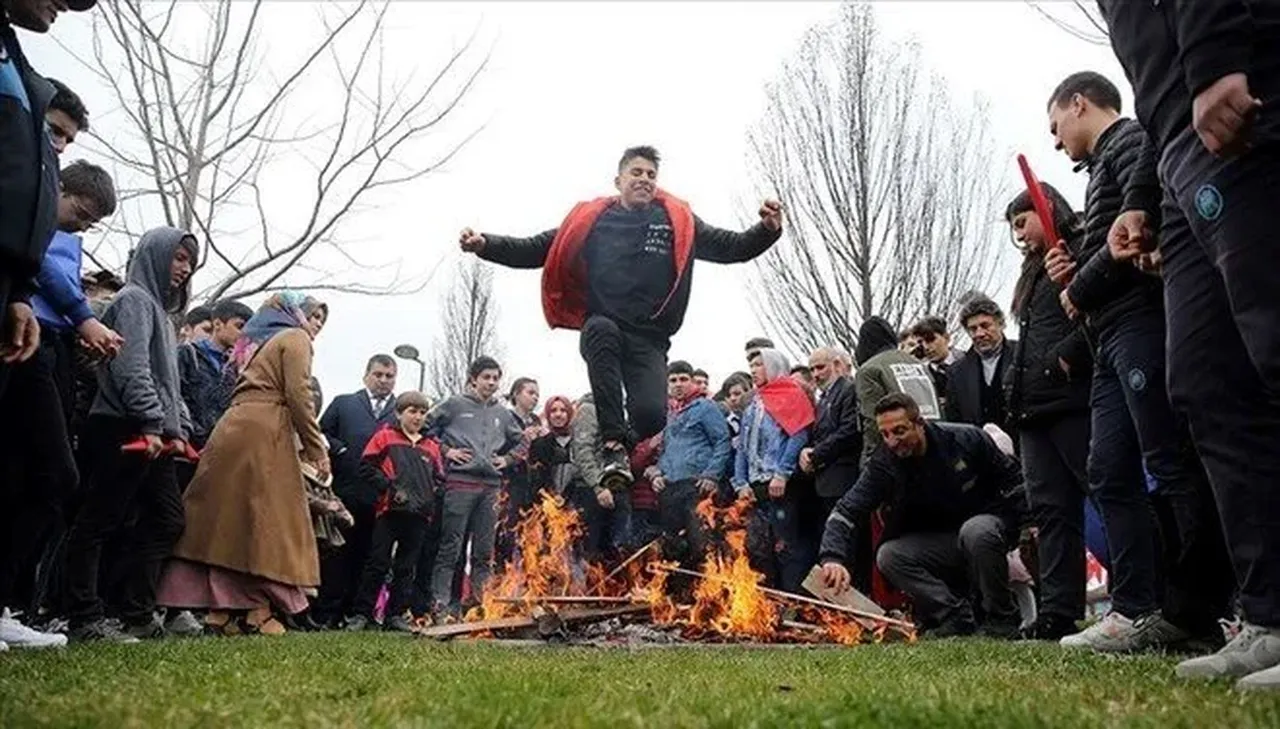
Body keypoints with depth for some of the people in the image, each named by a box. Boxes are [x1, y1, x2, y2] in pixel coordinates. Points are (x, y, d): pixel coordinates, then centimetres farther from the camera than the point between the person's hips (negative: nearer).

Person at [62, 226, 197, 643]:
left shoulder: (159, 307, 25)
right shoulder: (135, 299, -3)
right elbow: (132, 368, -16)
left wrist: (178, 429, 16)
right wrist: (151, 423, -20)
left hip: (154, 436, 10)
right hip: (125, 431, -10)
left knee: (167, 520, 7)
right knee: (99, 522, -6)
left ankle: (139, 616, 11)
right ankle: (85, 621, -4)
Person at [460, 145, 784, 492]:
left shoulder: (678, 220, 12)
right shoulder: (590, 219, 9)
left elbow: (731, 247, 10)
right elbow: (535, 249, 9)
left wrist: (768, 230, -9)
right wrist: (485, 244, -3)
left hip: (649, 339, 0)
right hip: (601, 329, 0)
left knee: (651, 415, -23)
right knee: (601, 328, -37)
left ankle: (626, 440, 18)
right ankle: (613, 445, -31)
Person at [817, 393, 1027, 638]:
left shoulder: (967, 439, -16)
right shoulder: (884, 464, -13)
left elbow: (1013, 480, -2)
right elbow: (846, 511, -22)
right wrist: (832, 558, -39)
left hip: (987, 526, -3)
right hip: (938, 543, 3)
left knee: (977, 531, -37)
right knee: (888, 556, -21)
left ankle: (1002, 619, -17)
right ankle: (957, 617, -16)